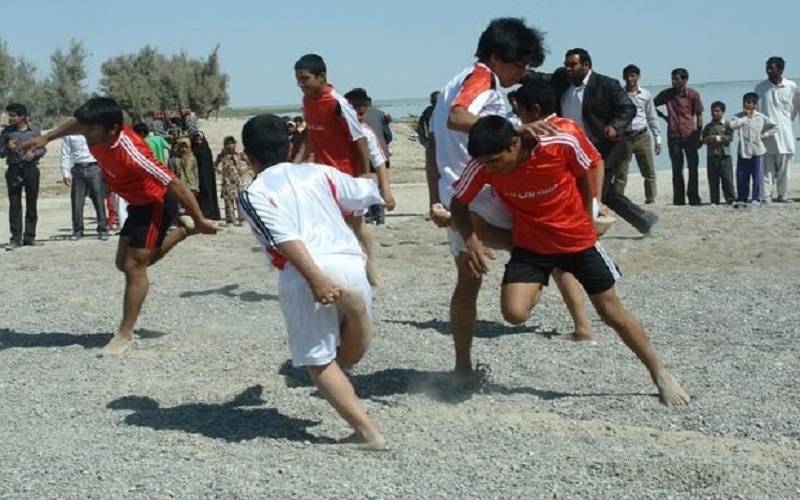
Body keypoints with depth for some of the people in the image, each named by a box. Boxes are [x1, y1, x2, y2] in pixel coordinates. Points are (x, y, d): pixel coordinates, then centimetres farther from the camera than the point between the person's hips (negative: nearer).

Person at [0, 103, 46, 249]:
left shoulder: (34, 130, 3)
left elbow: (43, 149, 8)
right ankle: (16, 238, 0)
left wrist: (34, 153, -13)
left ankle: (30, 236, 12)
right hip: (13, 170, 0)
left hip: (31, 168, 0)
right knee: (14, 205, -2)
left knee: (31, 204, 4)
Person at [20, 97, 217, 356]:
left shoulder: (131, 153, -37)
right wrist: (46, 138, 15)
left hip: (157, 204, -9)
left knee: (134, 266, -9)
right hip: (139, 204, 9)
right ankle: (183, 231, 33)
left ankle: (125, 334, 3)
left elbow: (175, 184, -32)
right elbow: (77, 123, 14)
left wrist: (199, 220, -26)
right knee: (125, 263, 16)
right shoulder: (97, 134, -14)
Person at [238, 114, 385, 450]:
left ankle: (368, 433, 5)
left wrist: (315, 279, -19)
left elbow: (285, 239, -9)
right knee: (349, 357, 21)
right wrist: (370, 183, 54)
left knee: (319, 362, 13)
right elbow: (368, 194, 31)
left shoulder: (253, 193, 8)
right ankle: (354, 303, -8)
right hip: (350, 264, 4)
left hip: (305, 275, -4)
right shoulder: (318, 173, 20)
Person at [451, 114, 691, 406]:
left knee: (612, 312, 6)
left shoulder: (562, 145, -27)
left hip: (579, 240, -1)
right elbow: (459, 205, -6)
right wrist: (472, 241, -23)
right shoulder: (482, 168, -22)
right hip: (531, 246, 1)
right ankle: (535, 289, 16)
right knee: (514, 313, -21)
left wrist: (586, 219, 5)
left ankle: (661, 375, 24)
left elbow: (584, 173, -5)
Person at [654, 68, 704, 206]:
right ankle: (678, 199, 7)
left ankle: (694, 198, 4)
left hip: (690, 135, -2)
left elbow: (699, 116, 0)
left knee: (693, 167, -1)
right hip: (673, 135, 2)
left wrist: (698, 136, -3)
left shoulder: (693, 94, -2)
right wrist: (664, 116, 3)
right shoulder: (666, 94, 5)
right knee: (677, 168, 4)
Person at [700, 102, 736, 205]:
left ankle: (731, 199, 3)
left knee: (727, 179, -3)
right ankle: (715, 200, 9)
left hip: (724, 155, -3)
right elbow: (703, 138, 6)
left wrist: (718, 138, -15)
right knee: (713, 180, 4)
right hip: (712, 155, 3)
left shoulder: (727, 125, 3)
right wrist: (708, 139, -14)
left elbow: (730, 138, -8)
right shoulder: (708, 126, 13)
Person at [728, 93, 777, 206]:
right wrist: (745, 117, -14)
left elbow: (775, 126, 10)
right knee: (741, 177, 4)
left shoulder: (761, 117, 1)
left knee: (757, 177, -1)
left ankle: (756, 198, 6)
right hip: (743, 151, 1)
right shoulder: (738, 116, 0)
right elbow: (732, 125, -20)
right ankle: (741, 198, 14)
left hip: (757, 151, -1)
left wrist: (765, 134, -1)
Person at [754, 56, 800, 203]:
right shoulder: (760, 88, -1)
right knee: (767, 167, -3)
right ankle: (765, 196, -3)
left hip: (784, 132, 1)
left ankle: (783, 195, 12)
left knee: (784, 167, 4)